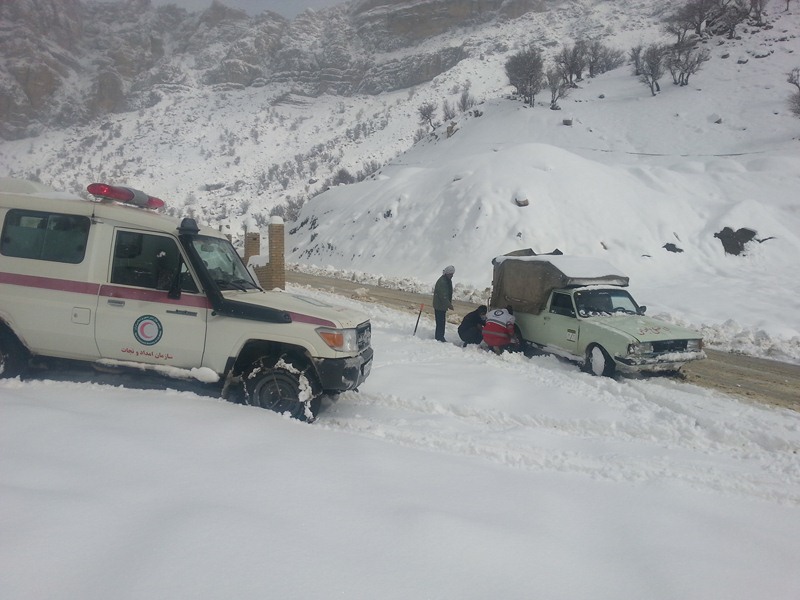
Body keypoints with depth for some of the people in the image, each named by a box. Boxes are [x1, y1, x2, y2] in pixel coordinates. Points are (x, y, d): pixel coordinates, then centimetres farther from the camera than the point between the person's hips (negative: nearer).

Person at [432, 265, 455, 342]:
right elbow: (443, 295, -24)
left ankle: (440, 338, 22)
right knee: (440, 323, -8)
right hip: (439, 306, -10)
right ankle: (439, 338, -3)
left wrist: (449, 303, 13)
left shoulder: (449, 281, 12)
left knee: (442, 322, 14)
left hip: (443, 305, 10)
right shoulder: (441, 282, -21)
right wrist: (449, 304, -24)